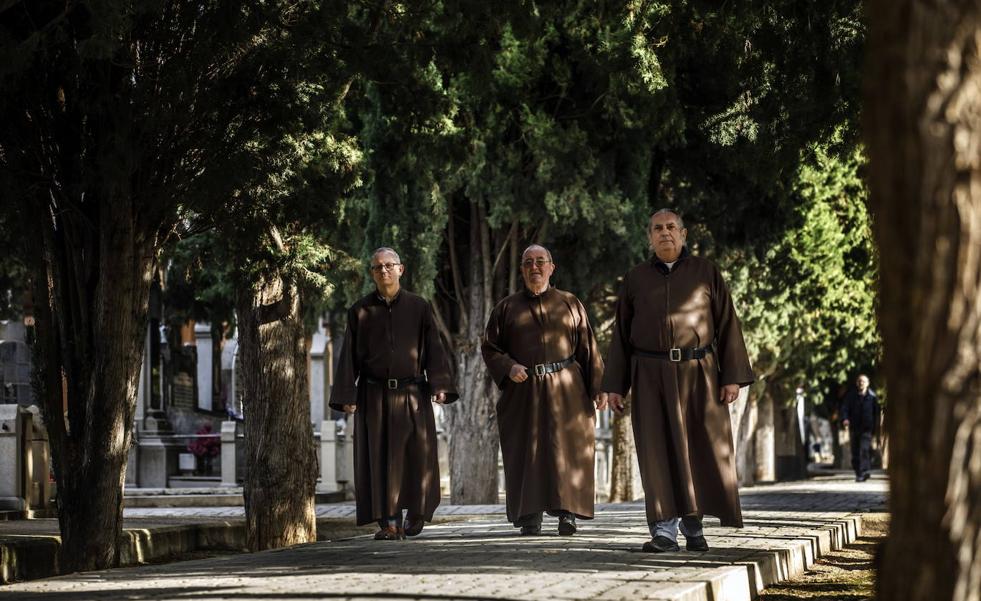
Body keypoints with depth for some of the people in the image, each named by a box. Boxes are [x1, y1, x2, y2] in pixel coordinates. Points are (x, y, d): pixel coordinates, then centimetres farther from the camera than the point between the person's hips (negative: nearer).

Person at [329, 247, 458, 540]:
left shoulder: (419, 307, 6)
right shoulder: (360, 311, 7)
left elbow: (433, 349, 1)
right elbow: (349, 356, 5)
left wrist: (439, 385, -11)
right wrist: (346, 396, -4)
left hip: (411, 393, 0)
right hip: (374, 395, 0)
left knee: (418, 454, -4)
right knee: (379, 456, -4)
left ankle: (414, 511, 19)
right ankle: (389, 523, -2)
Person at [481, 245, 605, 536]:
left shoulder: (571, 304, 12)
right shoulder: (507, 308, 12)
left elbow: (588, 349, 9)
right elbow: (489, 347, 11)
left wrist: (597, 388, 1)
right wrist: (508, 367, -8)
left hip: (566, 390, 0)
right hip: (523, 391, 1)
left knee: (568, 451, -8)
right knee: (527, 452, -3)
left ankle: (568, 513, -6)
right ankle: (530, 517, 0)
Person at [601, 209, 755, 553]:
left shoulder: (706, 273, 7)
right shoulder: (635, 279, 11)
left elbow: (727, 326, 4)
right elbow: (622, 335, 12)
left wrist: (732, 376, -4)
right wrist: (615, 385, 5)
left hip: (698, 373, 0)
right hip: (651, 377, 0)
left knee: (702, 450, -1)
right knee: (659, 452, -6)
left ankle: (693, 526, 14)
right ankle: (664, 531, -7)